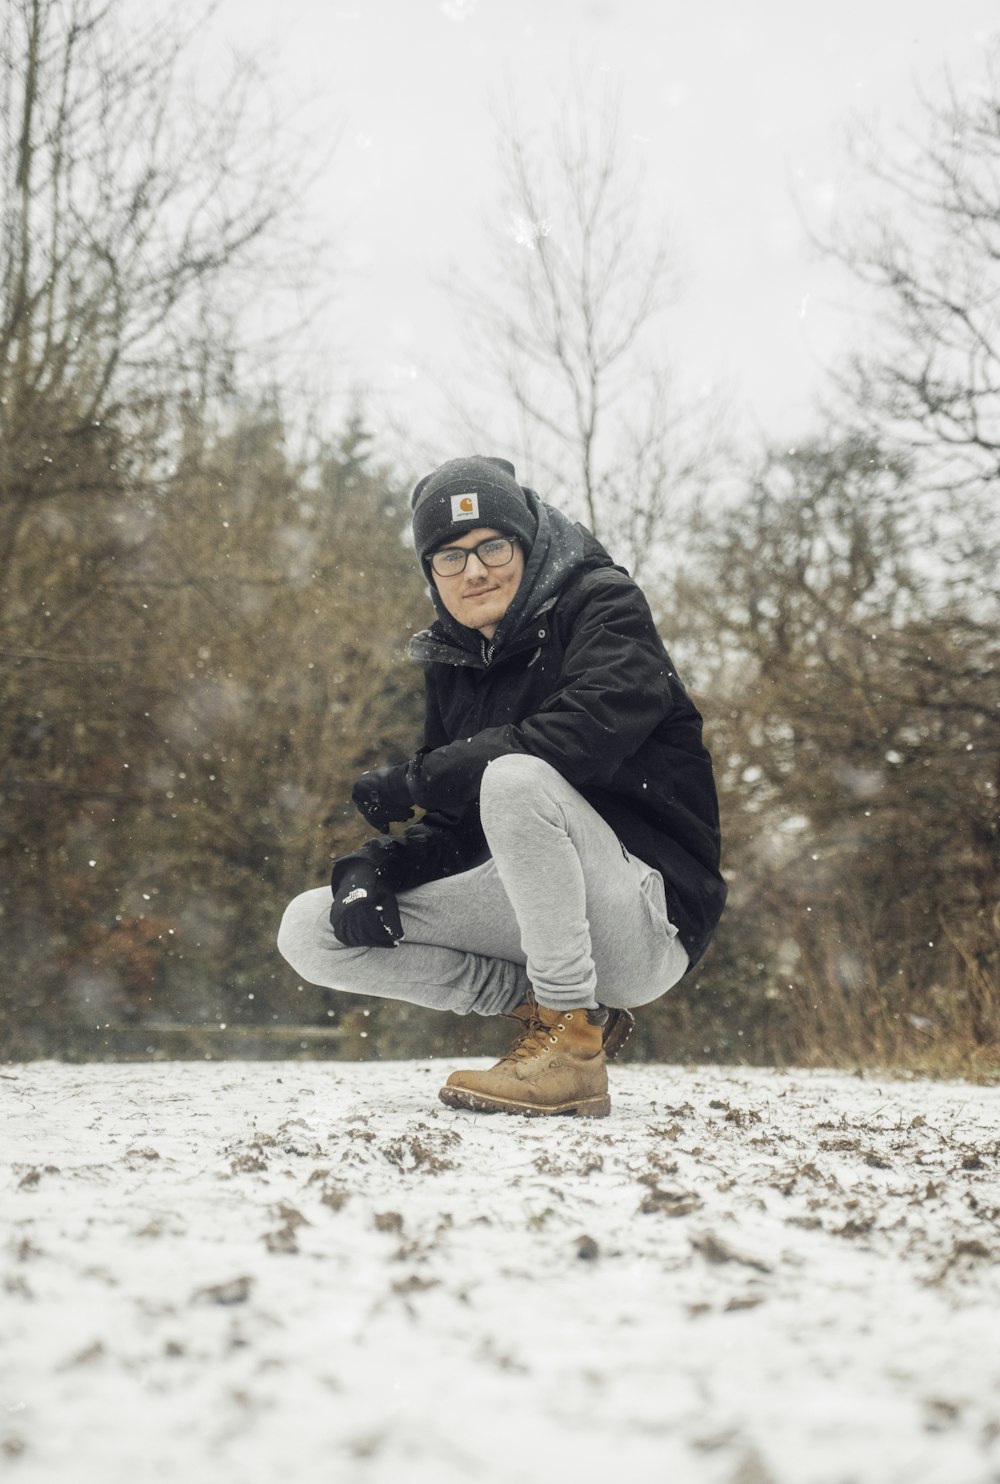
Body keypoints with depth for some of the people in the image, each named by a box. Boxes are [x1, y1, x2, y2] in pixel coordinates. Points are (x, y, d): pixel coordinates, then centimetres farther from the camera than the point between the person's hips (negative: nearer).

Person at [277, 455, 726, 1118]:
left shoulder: (604, 603, -7)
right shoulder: (453, 664, 13)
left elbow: (590, 730, -27)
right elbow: (453, 830, 13)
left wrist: (417, 779, -20)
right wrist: (369, 868, -10)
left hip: (649, 919, -7)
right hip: (534, 909, 7)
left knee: (516, 778, -35)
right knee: (310, 932, -2)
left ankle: (573, 1044, -25)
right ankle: (541, 1002, -2)